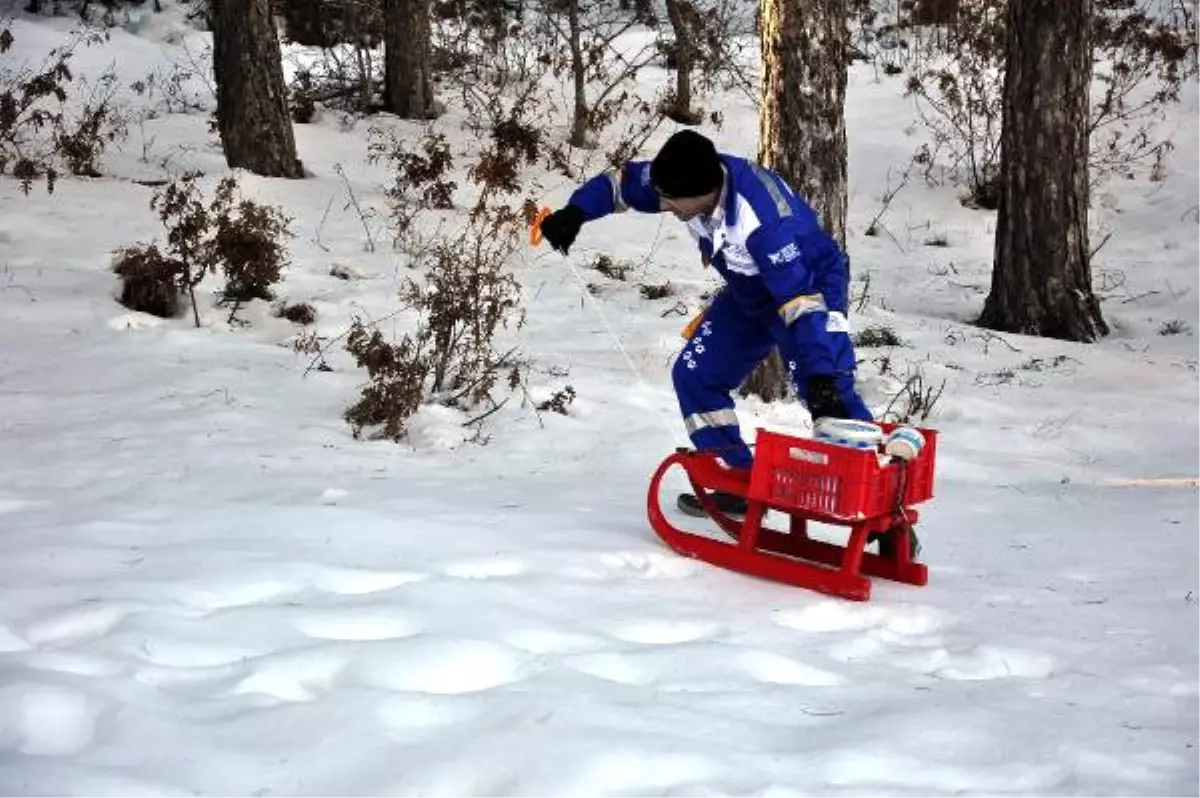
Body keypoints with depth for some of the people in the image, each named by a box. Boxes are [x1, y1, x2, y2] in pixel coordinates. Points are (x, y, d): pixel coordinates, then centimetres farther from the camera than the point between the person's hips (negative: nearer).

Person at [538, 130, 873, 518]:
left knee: (829, 394, -25)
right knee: (694, 375, 4)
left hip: (812, 283, -8)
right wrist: (574, 213, -18)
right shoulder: (689, 179, -20)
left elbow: (800, 300, -44)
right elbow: (621, 182, -2)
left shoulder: (765, 221, -41)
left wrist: (821, 378, -50)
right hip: (749, 292, 8)